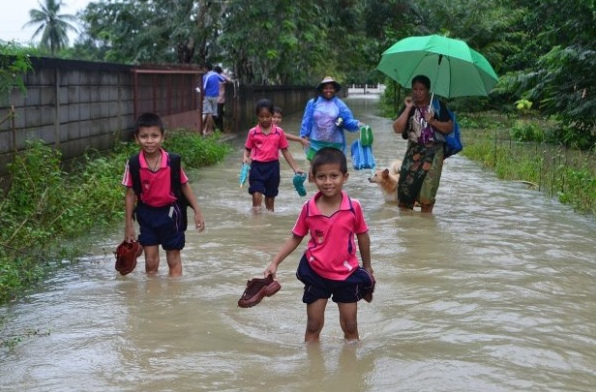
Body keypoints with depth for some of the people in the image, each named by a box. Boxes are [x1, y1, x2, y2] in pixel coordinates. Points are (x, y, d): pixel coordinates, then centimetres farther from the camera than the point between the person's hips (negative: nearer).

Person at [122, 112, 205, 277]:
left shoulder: (173, 161, -14)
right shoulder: (133, 164, -12)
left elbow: (184, 186, -1)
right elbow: (130, 194, -4)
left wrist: (197, 211, -1)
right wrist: (128, 225, -1)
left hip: (170, 213, 0)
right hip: (147, 214, 1)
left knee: (174, 259, 11)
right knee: (150, 262, 8)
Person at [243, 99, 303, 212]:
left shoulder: (279, 132, 0)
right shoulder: (253, 132, -1)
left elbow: (285, 151, 7)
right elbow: (247, 149, 7)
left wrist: (295, 168, 5)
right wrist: (245, 158, -16)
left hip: (272, 166, 1)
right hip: (257, 166, -1)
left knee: (270, 195, 13)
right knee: (256, 194, -12)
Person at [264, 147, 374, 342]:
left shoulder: (354, 207, -14)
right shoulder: (308, 208, -11)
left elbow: (363, 237, 1)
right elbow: (295, 238, 0)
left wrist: (367, 267, 12)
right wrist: (275, 262, -7)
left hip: (347, 275, -1)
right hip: (316, 274, 1)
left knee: (350, 326, 13)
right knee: (313, 326, 12)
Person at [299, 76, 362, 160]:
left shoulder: (339, 104, 0)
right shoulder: (313, 103, 2)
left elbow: (348, 121, -6)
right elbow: (307, 121, 3)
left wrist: (357, 124, -25)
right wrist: (304, 136, -3)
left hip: (334, 144, 0)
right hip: (316, 143, 0)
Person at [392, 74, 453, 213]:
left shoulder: (437, 105, 3)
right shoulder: (409, 106, 6)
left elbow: (449, 128, 1)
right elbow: (397, 129, -5)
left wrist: (433, 121, -14)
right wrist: (408, 108, -10)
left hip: (433, 151, -2)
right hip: (414, 151, 2)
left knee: (427, 191, -5)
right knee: (406, 185, -6)